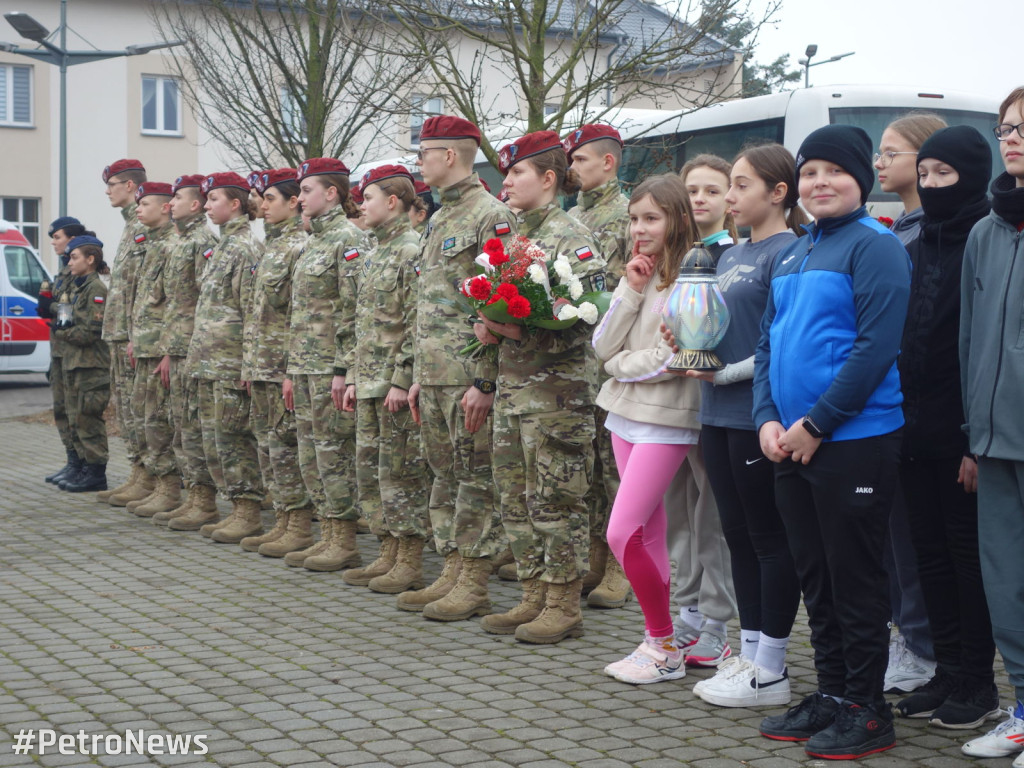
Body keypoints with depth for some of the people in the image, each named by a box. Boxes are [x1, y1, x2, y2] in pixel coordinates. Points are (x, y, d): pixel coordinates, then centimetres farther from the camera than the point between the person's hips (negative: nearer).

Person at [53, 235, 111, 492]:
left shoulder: (96, 289, -13)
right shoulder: (79, 287, 17)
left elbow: (91, 331, -19)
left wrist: (62, 333, -8)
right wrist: (64, 328, 3)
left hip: (93, 365, -10)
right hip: (78, 364, 10)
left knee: (88, 418, -7)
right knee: (81, 420, 13)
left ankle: (96, 473, -2)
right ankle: (87, 469, 20)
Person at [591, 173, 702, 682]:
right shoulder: (639, 275, 13)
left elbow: (673, 357, -18)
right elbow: (603, 347, 4)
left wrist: (622, 365, -2)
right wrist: (630, 291, -5)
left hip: (666, 420, -8)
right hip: (626, 413, 8)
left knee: (623, 534, -12)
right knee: (649, 536, 10)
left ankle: (665, 647, 1)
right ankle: (659, 642, 17)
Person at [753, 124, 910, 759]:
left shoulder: (875, 245, -9)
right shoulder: (793, 255, 15)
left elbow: (876, 346, -17)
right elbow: (768, 343, 17)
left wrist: (816, 424, -17)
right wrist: (768, 419, 1)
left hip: (853, 441, -8)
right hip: (791, 443, 8)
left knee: (856, 580, 1)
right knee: (815, 578, 14)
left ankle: (866, 710, 12)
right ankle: (831, 695, 26)